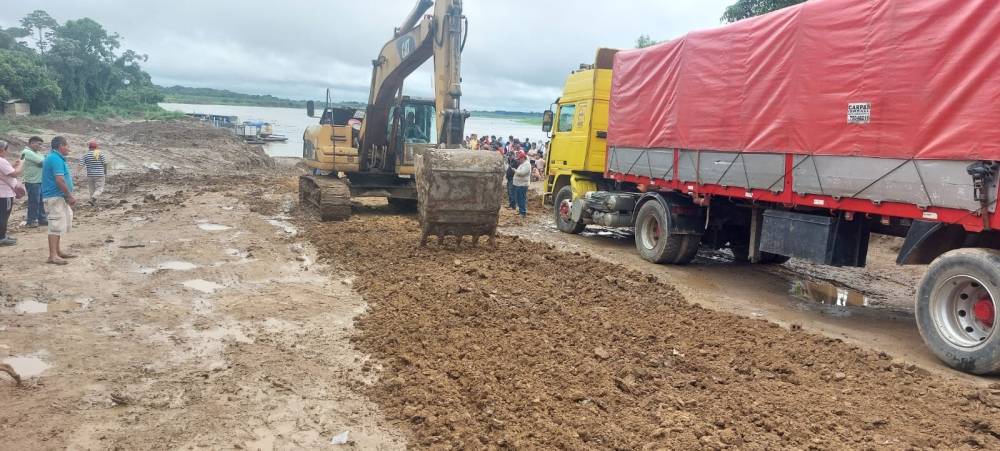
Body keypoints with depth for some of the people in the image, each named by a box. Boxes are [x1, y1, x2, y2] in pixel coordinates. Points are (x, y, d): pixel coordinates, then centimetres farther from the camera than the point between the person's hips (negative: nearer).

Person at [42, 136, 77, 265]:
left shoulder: (56, 158, 16)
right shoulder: (56, 159, -17)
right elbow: (59, 180, -23)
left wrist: (68, 196, 17)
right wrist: (70, 196, -16)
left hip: (60, 197, 11)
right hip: (55, 197, -11)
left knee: (61, 224, 17)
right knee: (56, 225, -10)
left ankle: (57, 251, 25)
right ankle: (53, 255, -10)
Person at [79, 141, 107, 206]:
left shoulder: (85, 155, 0)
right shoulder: (100, 154, -3)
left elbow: (81, 165, -7)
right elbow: (105, 163, -5)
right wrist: (105, 170, 11)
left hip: (90, 175, 2)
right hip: (99, 175, -2)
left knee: (92, 189, 16)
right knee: (99, 188, 2)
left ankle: (94, 201, 22)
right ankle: (93, 199, -21)